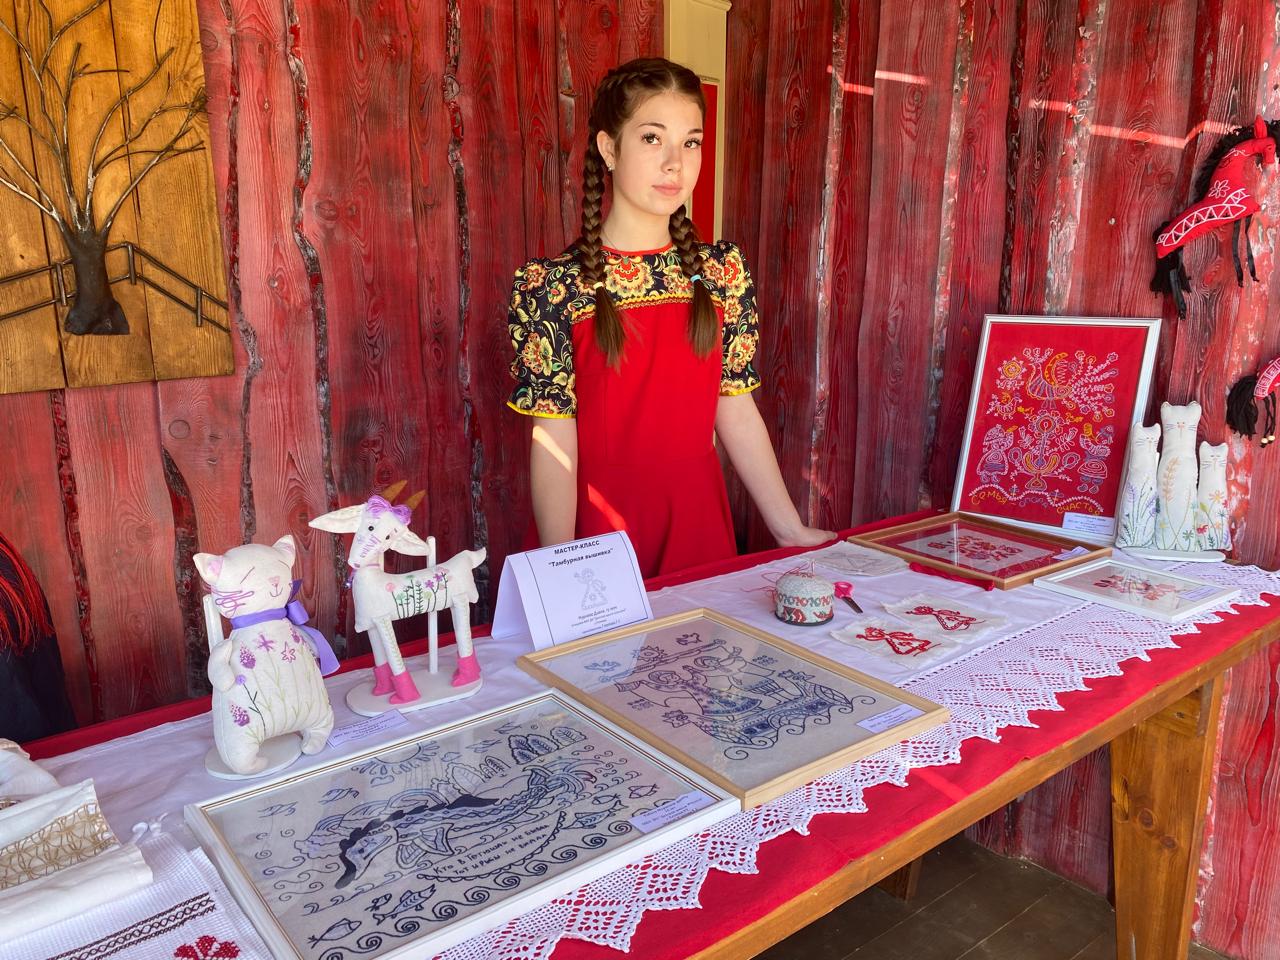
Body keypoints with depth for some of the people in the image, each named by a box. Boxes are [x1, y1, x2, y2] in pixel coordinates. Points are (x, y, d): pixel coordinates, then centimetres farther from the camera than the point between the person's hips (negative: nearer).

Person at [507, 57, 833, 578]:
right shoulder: (551, 286, -10)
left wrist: (790, 530, 3)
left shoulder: (722, 271, 1)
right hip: (600, 535, -3)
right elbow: (555, 443, -12)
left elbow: (737, 414, 2)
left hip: (701, 525, 4)